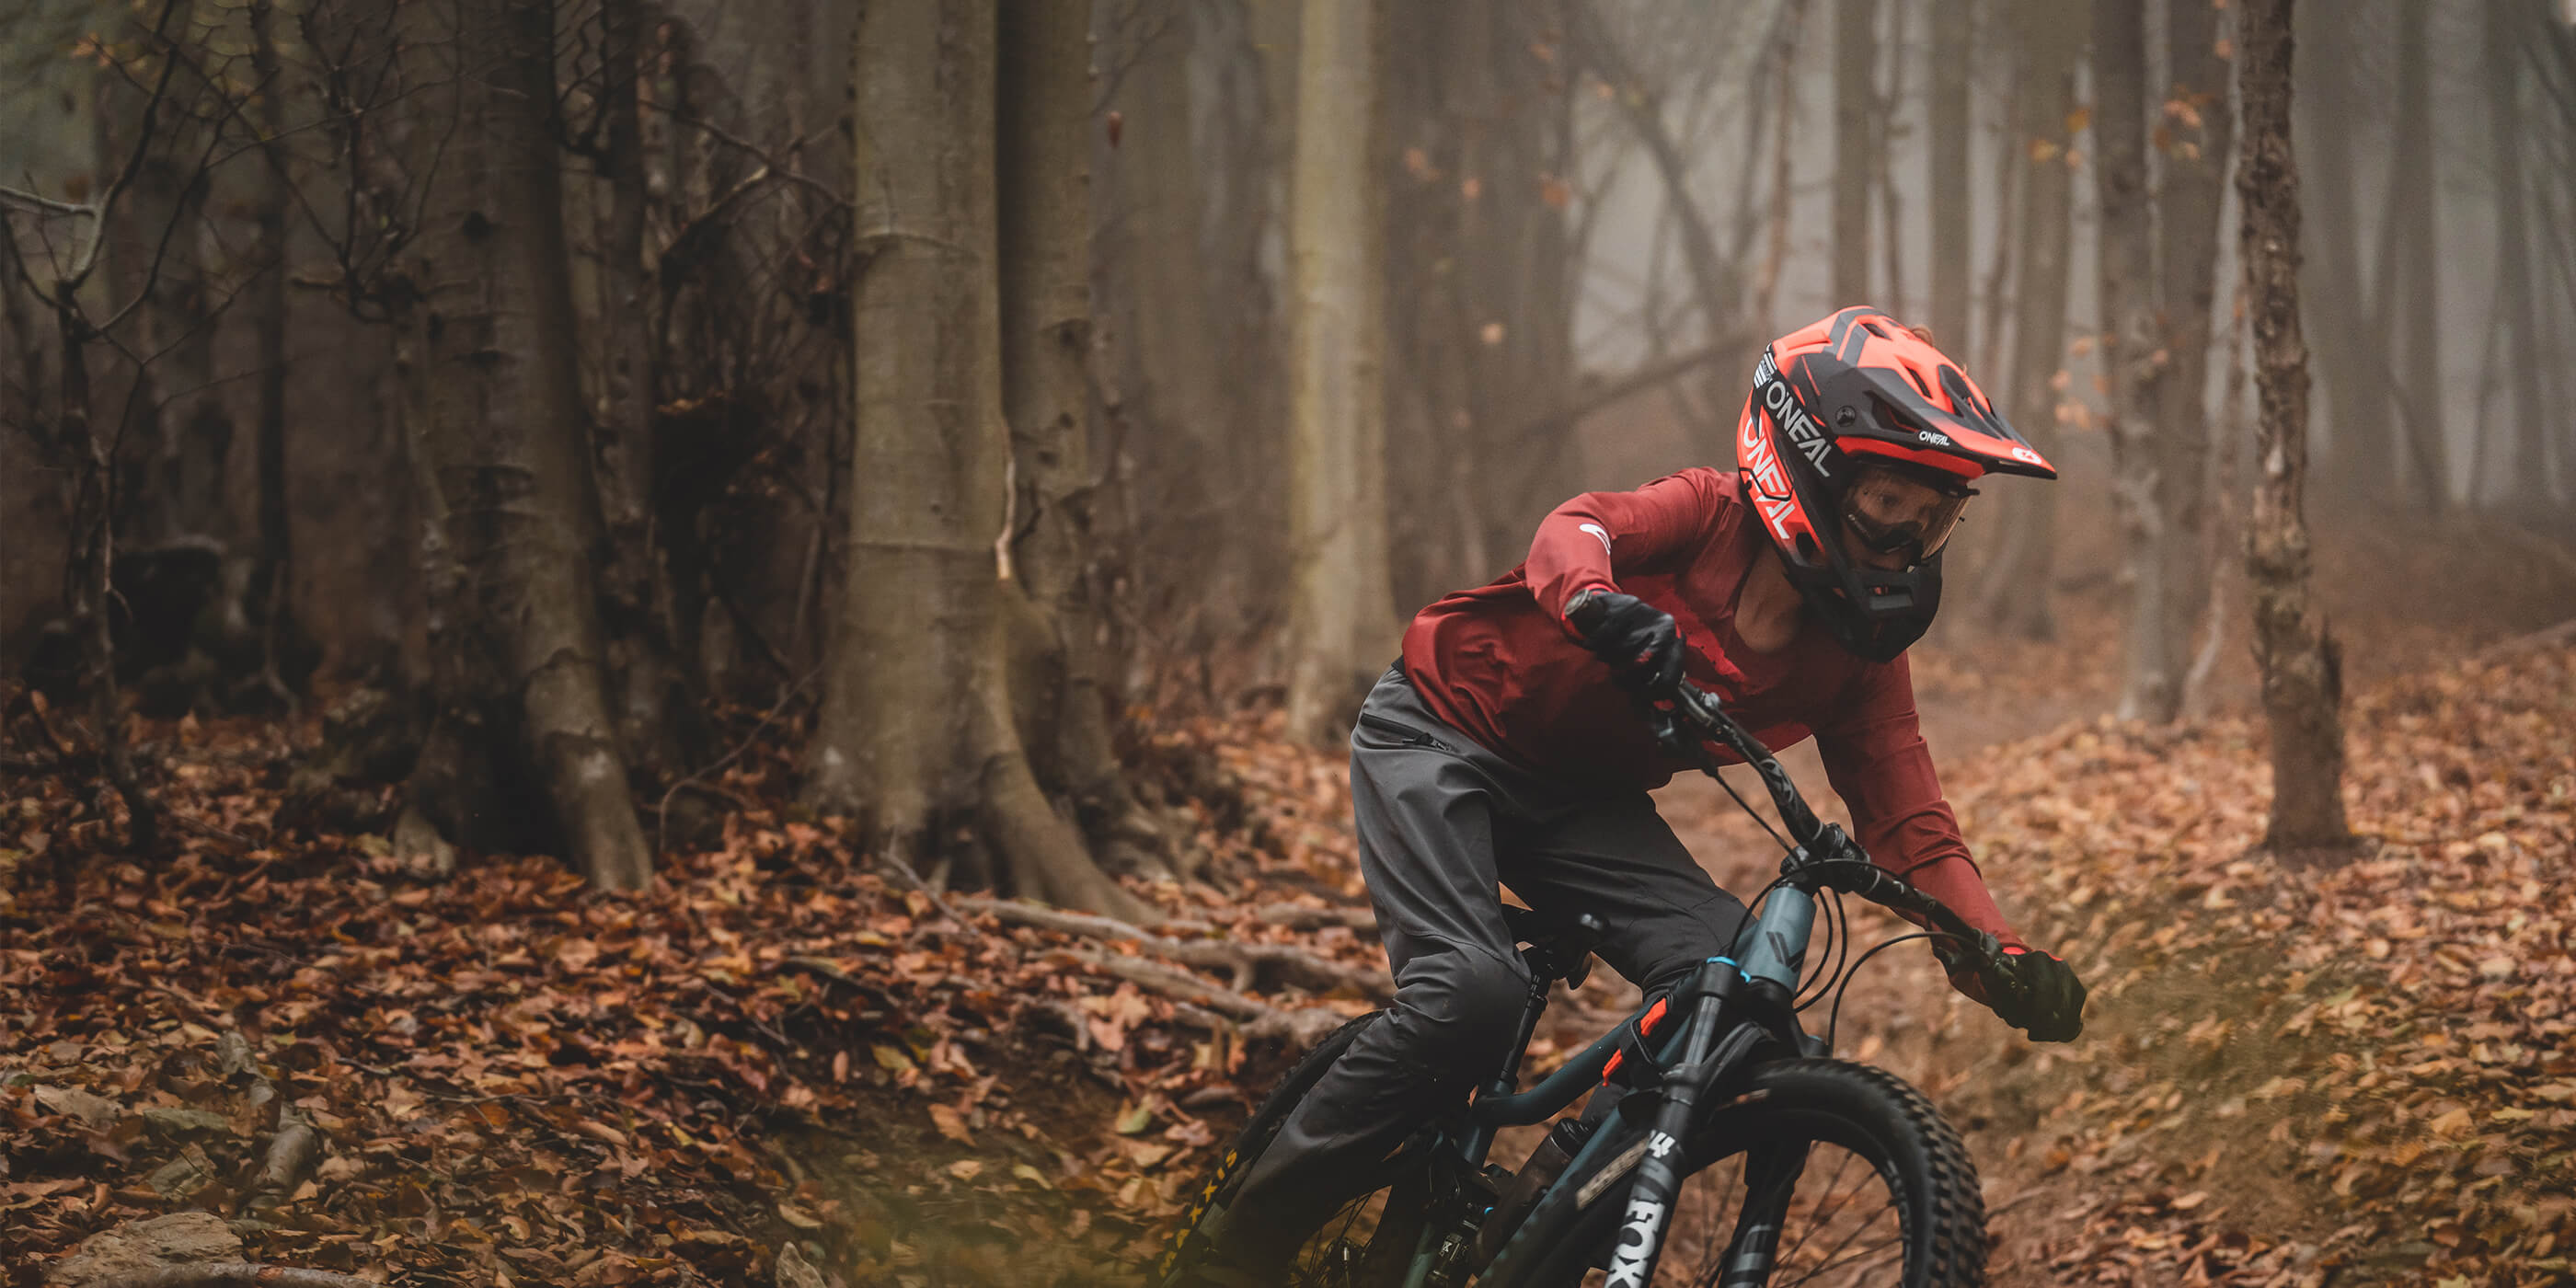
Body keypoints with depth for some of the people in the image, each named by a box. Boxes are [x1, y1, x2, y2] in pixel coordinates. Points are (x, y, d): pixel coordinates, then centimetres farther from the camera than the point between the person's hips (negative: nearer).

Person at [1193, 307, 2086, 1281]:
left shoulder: (1859, 653, -6)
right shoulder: (1711, 516, -20)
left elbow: (1913, 826, -10)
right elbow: (1576, 529, -39)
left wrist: (2004, 958, -27)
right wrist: (1599, 604, -64)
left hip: (1578, 799, 6)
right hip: (1442, 738, -6)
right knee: (1473, 994, -28)